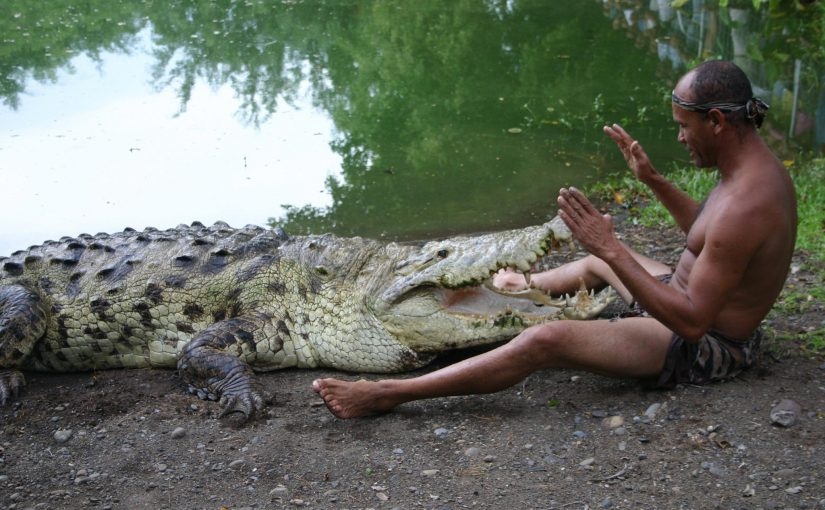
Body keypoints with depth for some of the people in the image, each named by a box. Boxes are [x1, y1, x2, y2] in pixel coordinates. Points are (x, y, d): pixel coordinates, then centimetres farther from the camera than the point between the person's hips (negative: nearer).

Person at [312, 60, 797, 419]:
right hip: (694, 301, 10)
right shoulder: (761, 164, -1)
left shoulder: (745, 205, -33)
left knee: (545, 341, -22)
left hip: (707, 346, -10)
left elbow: (692, 322, -34)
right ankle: (524, 286, 63)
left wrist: (610, 248, -35)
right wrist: (653, 179, 8)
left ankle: (388, 394, -19)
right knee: (598, 262, 30)